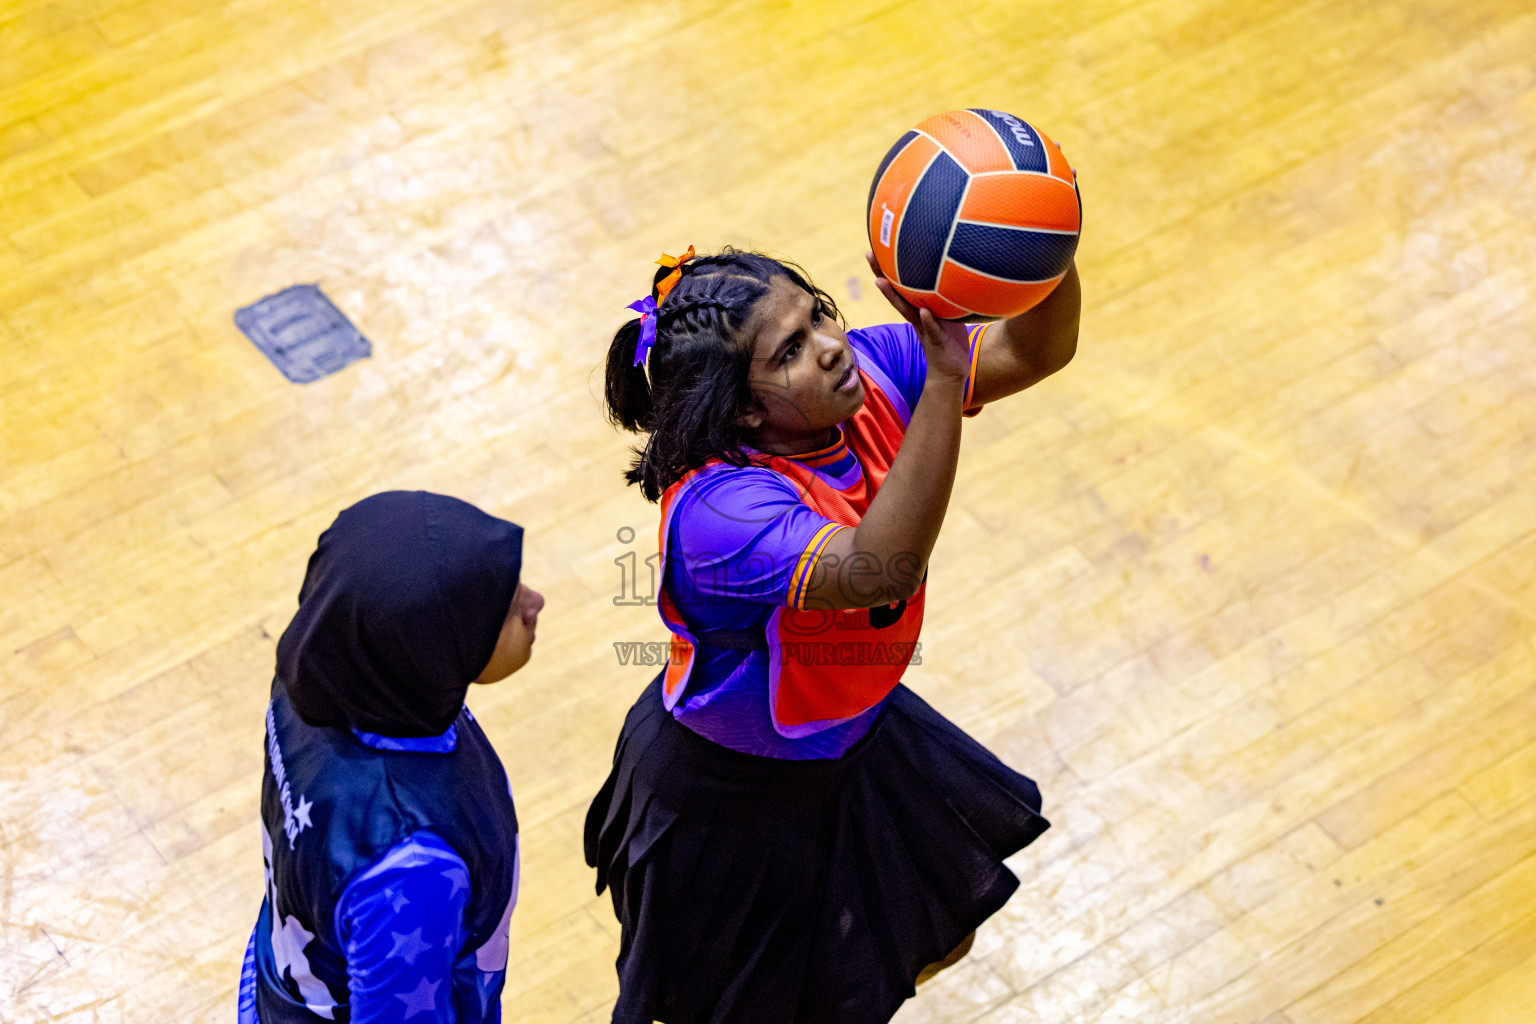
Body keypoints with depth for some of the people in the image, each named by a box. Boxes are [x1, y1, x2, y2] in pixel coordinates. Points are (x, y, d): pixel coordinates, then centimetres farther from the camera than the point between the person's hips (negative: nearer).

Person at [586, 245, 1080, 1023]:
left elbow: (1034, 350, -17)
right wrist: (945, 381, -66)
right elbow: (880, 570, -56)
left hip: (850, 737, 7)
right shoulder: (717, 509, -41)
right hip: (729, 798, -7)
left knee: (940, 942, 29)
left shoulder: (867, 376, -19)